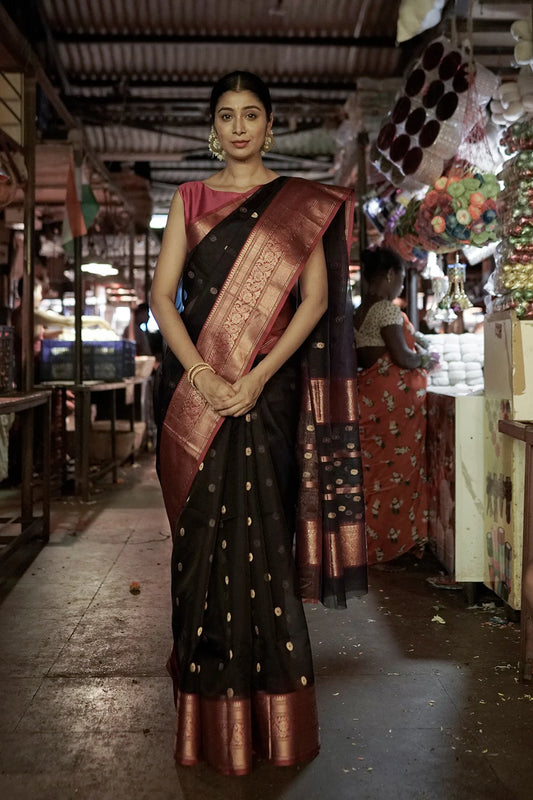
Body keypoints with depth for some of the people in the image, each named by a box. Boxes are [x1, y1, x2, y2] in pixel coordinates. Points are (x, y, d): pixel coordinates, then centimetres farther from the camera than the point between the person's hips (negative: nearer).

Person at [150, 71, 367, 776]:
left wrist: (256, 376, -13)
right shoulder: (190, 199, 13)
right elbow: (162, 296, 4)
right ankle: (210, 716, 14)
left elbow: (317, 299, -1)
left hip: (269, 386, -1)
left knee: (260, 534, -3)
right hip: (195, 385, 2)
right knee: (202, 533, 2)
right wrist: (202, 375, -11)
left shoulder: (303, 204, 9)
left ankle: (271, 714, 11)